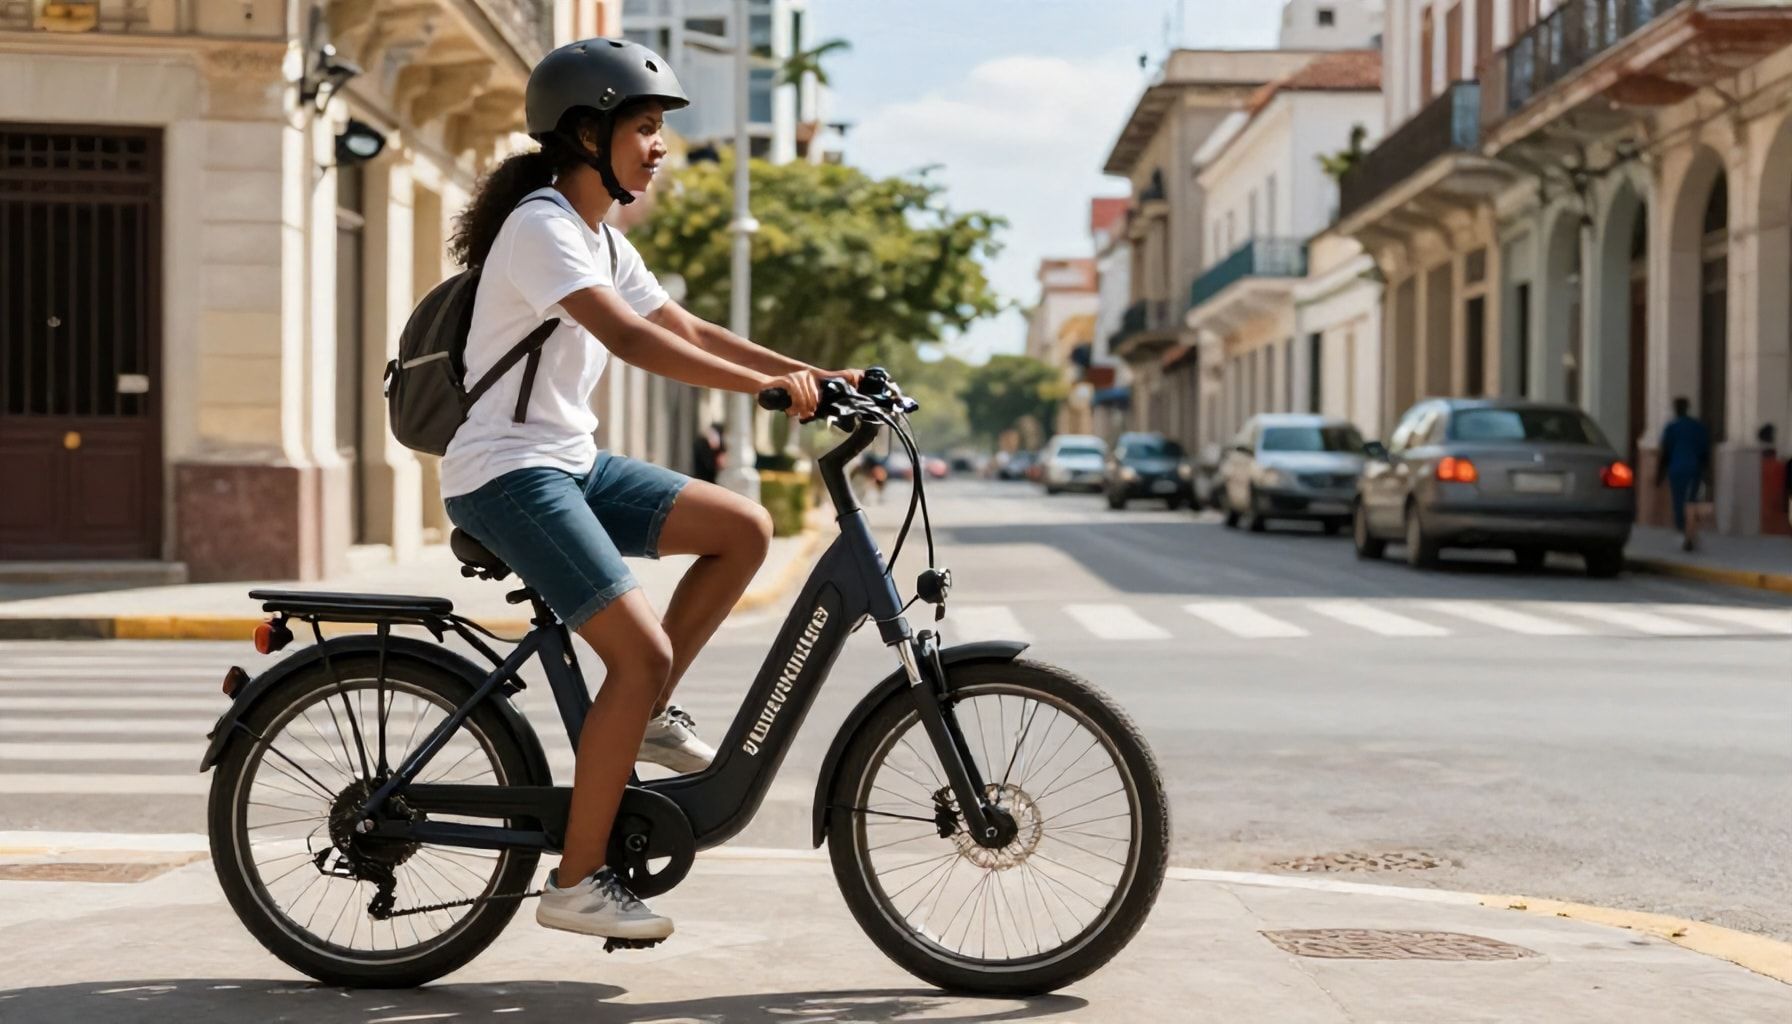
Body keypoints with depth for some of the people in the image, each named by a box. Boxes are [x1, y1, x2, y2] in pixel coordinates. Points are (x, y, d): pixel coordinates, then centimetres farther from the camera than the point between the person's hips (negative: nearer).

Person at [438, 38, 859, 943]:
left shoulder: (601, 239, 14)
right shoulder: (543, 227, -16)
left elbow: (689, 332, 13)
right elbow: (631, 340, -29)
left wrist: (813, 374, 2)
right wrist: (767, 385, -35)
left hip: (571, 462, 9)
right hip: (506, 475, -9)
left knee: (744, 529, 0)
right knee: (642, 653, -17)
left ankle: (646, 715, 8)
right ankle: (576, 881, -8)